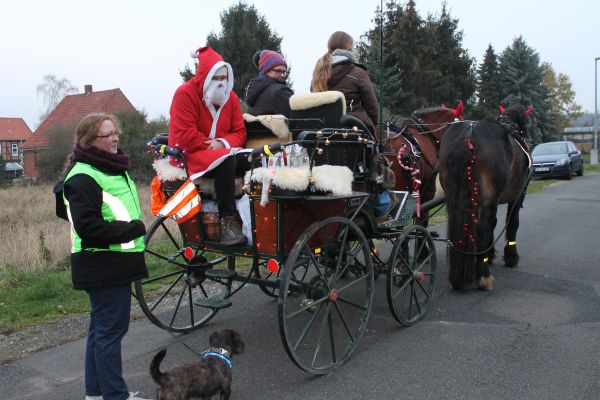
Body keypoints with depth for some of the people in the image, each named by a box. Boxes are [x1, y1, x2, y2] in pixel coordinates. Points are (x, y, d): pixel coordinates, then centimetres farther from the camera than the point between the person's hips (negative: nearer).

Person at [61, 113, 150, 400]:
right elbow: (88, 226, -23)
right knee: (111, 329, -2)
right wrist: (134, 228, -20)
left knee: (102, 327, 17)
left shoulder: (113, 169, 15)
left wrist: (135, 228, 10)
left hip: (115, 265, 10)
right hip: (102, 267, -10)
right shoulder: (83, 178, -16)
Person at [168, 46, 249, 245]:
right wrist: (211, 146, -15)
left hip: (223, 152, 6)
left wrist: (223, 143, -16)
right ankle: (227, 221, -39)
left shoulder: (231, 97, 9)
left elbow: (239, 132, 5)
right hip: (189, 156, -6)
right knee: (226, 161, -37)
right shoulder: (185, 93, -9)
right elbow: (185, 136, -18)